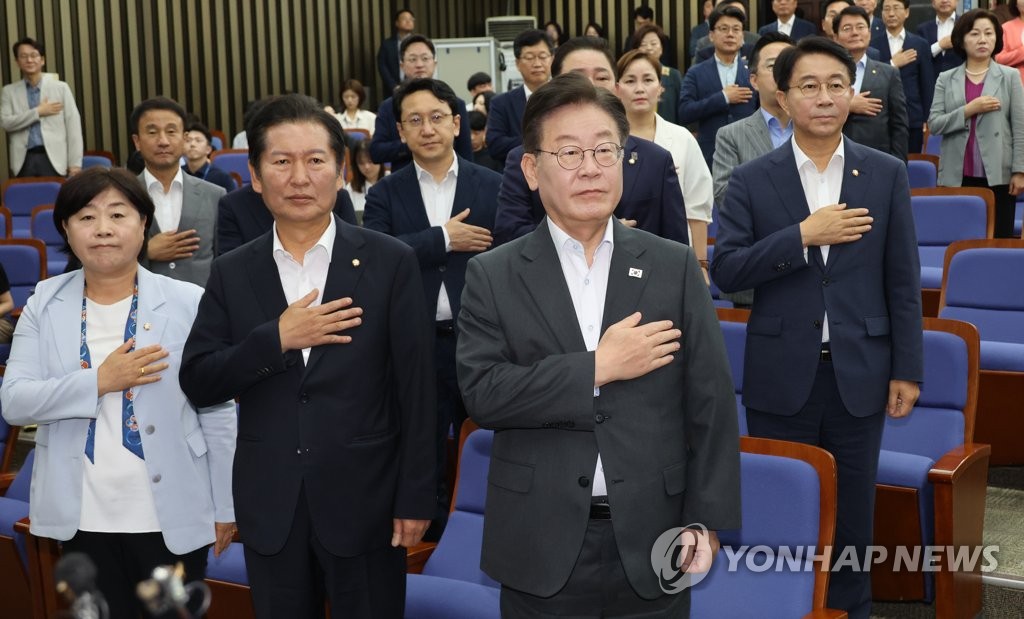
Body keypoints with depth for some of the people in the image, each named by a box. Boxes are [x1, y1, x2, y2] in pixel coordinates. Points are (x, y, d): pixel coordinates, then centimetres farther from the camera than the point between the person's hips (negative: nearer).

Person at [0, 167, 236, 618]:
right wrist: (99, 381, -20)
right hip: (82, 518, 2)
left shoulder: (188, 303, -7)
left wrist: (224, 507, -1)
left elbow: (217, 413, -4)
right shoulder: (45, 304, 1)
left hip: (172, 516, -2)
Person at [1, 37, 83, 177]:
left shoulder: (61, 88, 8)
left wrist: (75, 164, -4)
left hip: (53, 158, -1)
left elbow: (73, 126, 4)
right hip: (24, 160, 1)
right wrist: (38, 112, -7)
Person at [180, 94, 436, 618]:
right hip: (269, 507, 3)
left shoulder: (390, 261, -5)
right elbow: (196, 383, -3)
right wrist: (276, 338, -16)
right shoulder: (232, 273, 3)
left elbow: (416, 388, -5)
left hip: (364, 500, -2)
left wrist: (416, 497, -6)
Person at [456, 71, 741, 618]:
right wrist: (597, 369, -15)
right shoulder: (493, 276, 0)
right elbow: (481, 392, -11)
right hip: (543, 550, -1)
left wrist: (706, 521, -5)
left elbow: (710, 403, 1)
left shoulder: (674, 267, 3)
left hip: (652, 543, 1)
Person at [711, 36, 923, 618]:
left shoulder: (887, 174, 1)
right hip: (781, 375, 0)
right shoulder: (752, 180, -1)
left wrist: (908, 369, 0)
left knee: (852, 511, 12)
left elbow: (903, 281, 2)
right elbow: (725, 270, -9)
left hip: (859, 373, 1)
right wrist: (803, 235, -17)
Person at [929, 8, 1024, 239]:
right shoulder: (946, 79, 7)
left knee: (999, 238, 0)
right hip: (956, 176, 1)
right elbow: (933, 124, -2)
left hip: (997, 175, -1)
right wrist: (969, 110, -15)